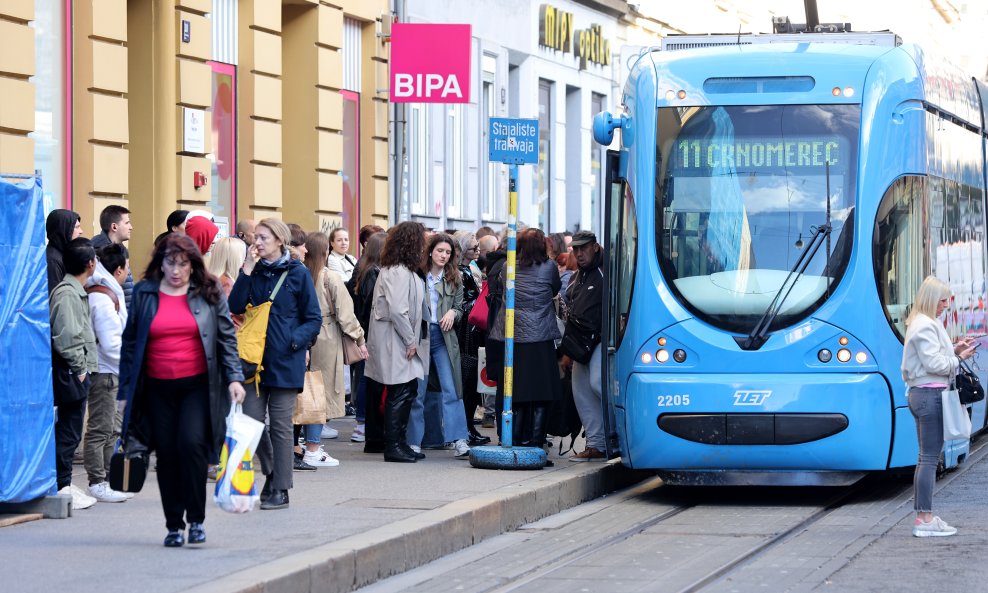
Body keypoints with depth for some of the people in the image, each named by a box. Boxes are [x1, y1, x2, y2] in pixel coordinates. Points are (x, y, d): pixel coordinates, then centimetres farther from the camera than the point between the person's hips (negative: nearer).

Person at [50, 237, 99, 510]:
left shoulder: (78, 292, 16)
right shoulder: (66, 293, -16)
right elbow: (65, 338, -21)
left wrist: (85, 367, 13)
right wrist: (79, 369, -14)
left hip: (78, 373, 10)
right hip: (70, 374, -10)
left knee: (69, 432, 14)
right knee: (68, 432, -6)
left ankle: (64, 484, 20)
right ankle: (62, 487, -2)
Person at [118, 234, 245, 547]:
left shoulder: (209, 293, 5)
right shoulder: (144, 293, 7)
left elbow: (227, 337, 7)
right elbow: (130, 342, 11)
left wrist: (234, 377, -3)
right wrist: (127, 389, 7)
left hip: (198, 385, -2)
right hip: (158, 388, 2)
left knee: (191, 443, -18)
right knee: (167, 454, 2)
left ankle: (196, 518, -4)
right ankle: (174, 525, 13)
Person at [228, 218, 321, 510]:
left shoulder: (297, 273, -2)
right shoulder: (254, 271, 9)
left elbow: (313, 319, -1)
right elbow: (235, 307, -5)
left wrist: (294, 341, -16)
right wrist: (247, 271, -10)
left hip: (285, 361, -4)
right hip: (255, 357, 4)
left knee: (280, 425, 0)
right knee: (251, 420, 1)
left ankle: (280, 489, 7)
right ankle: (271, 472, 24)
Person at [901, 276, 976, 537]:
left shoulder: (922, 324, 18)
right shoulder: (925, 326, -14)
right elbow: (934, 364, -18)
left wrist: (954, 349, 9)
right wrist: (959, 358, -6)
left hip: (921, 395, 11)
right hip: (930, 394, -11)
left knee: (926, 457, 12)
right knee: (930, 458, -9)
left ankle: (922, 517, 13)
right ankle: (926, 520, -9)